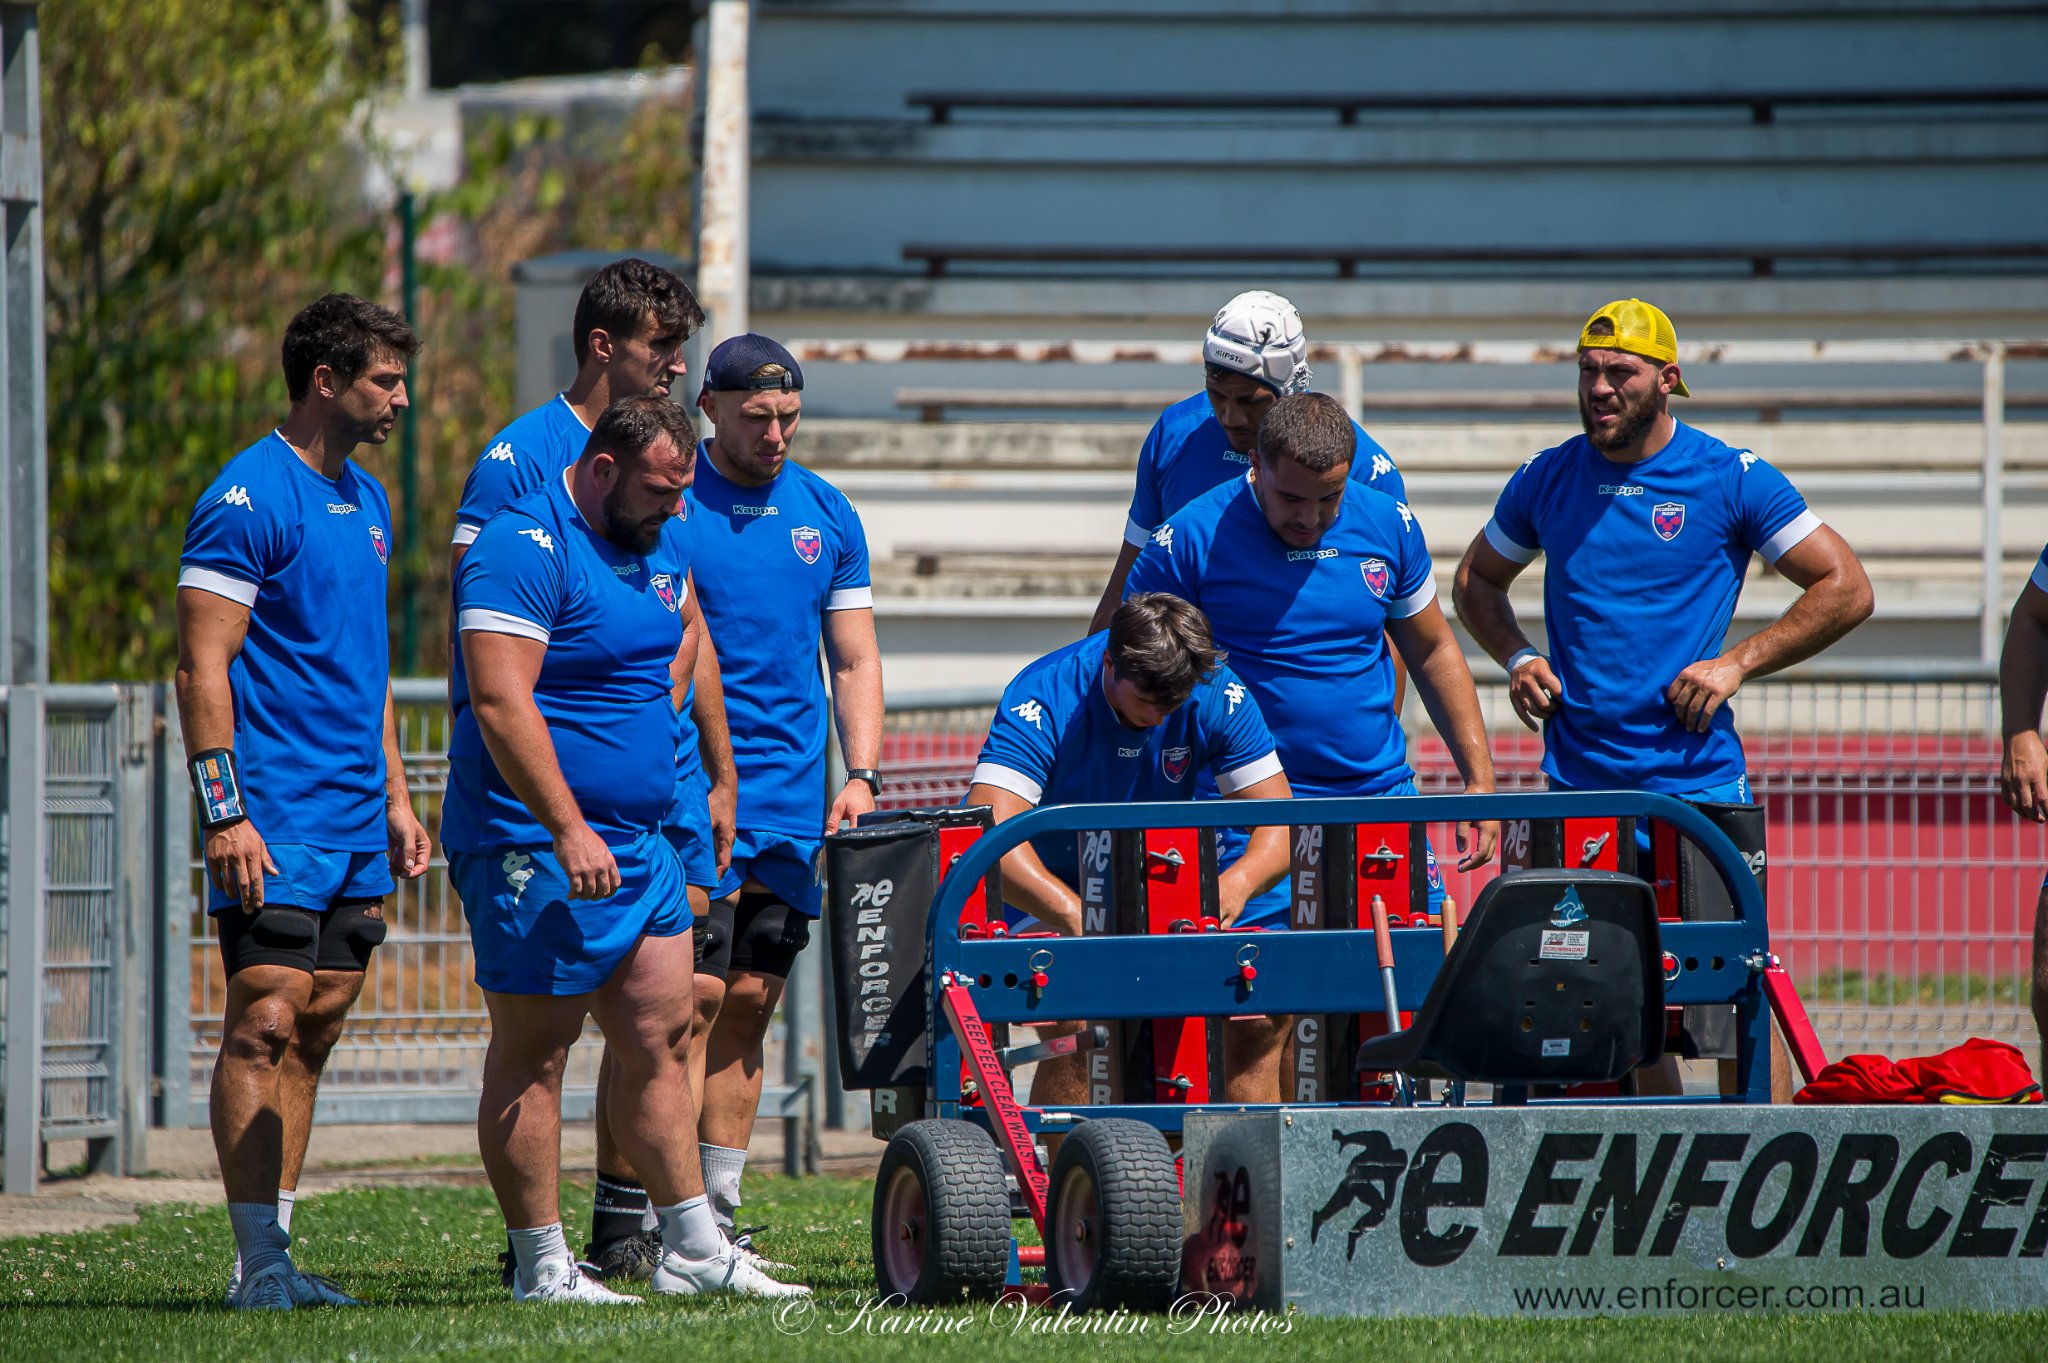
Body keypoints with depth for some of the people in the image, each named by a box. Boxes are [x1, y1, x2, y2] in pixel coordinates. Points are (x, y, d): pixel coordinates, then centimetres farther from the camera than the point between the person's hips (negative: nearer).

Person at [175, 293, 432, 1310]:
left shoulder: (366, 500, 17)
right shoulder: (246, 499, -10)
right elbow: (203, 668, -14)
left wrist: (393, 794, 20)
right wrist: (224, 815, -19)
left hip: (354, 825, 8)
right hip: (277, 823, -8)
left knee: (314, 1032, 7)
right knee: (264, 1023, -9)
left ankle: (278, 1247, 9)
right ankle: (258, 1264, -9)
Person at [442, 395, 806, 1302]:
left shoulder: (662, 541, 12)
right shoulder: (524, 549, -17)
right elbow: (500, 702, -24)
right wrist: (567, 831, -27)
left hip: (636, 841, 9)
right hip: (534, 844, -9)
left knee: (661, 1041, 11)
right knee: (533, 1052, -3)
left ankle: (693, 1252, 17)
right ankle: (541, 1267, 1)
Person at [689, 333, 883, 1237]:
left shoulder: (826, 513, 12)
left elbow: (854, 659, 15)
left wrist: (860, 775, 2)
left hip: (793, 811, 5)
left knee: (750, 1002, 5)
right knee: (695, 993, -11)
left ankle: (717, 1212, 10)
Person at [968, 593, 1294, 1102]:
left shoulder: (1217, 695, -14)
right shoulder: (1045, 702, -27)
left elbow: (1278, 821, -12)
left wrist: (1238, 882, -36)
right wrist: (1075, 916, -54)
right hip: (1041, 903, -4)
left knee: (1254, 1013, -14)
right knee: (1076, 1029, -31)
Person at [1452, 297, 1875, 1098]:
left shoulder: (1731, 482, -3)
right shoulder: (1547, 481, 8)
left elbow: (1846, 590, 0)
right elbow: (1478, 582, 24)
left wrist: (1737, 663, -10)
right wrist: (1517, 658, 4)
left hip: (1696, 783, -3)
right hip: (1578, 785, 3)